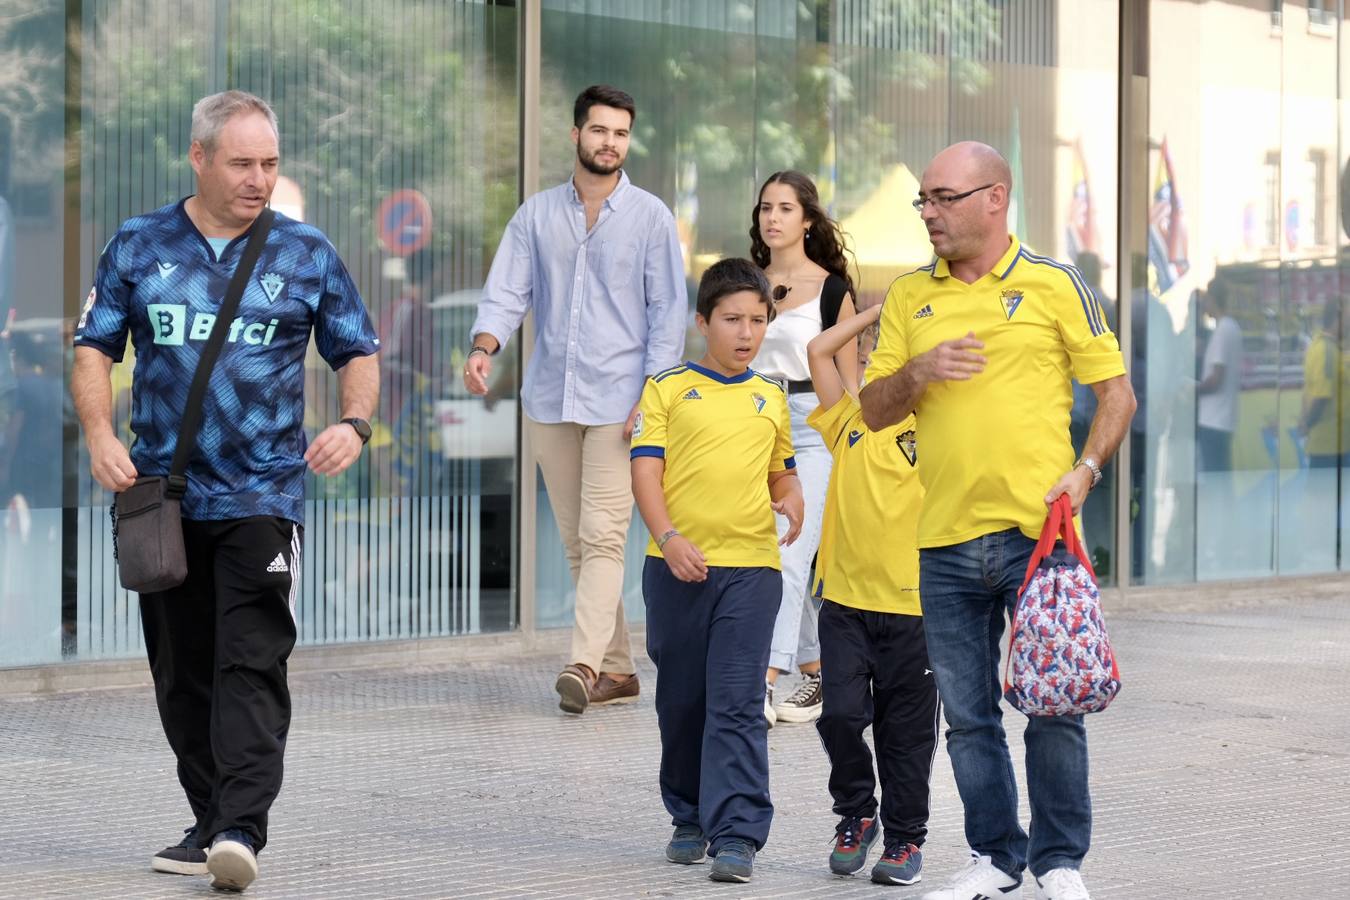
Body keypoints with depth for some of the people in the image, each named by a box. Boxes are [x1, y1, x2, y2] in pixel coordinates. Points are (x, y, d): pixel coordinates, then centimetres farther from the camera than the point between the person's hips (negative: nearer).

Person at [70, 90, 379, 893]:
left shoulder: (307, 254, 6)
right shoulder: (139, 246, 7)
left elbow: (359, 352, 10)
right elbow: (96, 347, 9)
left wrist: (356, 422, -9)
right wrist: (100, 434, -7)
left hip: (262, 496, -2)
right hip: (162, 496, 3)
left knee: (252, 665, -12)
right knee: (182, 670, 7)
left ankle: (242, 829, -17)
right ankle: (210, 823, 17)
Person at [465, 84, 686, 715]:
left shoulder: (650, 216, 3)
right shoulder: (536, 215, 10)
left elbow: (668, 310, 0)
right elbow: (507, 290, 4)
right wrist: (485, 346, -17)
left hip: (619, 399, -4)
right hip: (549, 399, 4)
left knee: (603, 537, -13)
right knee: (575, 541, 6)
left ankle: (585, 664, -19)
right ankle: (616, 668, 13)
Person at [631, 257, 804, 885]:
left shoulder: (772, 399, 14)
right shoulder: (667, 389, 4)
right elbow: (646, 471, -2)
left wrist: (790, 500, 2)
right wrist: (669, 538, -16)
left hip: (750, 567, 1)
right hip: (677, 567, -1)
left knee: (736, 707, -7)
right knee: (681, 702, 9)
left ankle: (736, 834, -8)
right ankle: (690, 819, 24)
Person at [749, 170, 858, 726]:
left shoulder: (832, 289, -2)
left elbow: (848, 381, 0)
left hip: (812, 428, -5)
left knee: (789, 555, -14)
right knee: (778, 559, 8)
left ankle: (762, 685, -21)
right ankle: (819, 675, 20)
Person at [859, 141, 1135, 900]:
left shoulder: (1053, 286, 0)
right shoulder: (909, 297, 11)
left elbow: (1116, 391, 3)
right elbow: (875, 411, 10)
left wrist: (1087, 469, -12)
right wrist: (919, 371, -9)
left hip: (1038, 532, -4)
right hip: (946, 539, 4)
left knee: (1054, 704, -2)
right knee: (968, 714, 9)